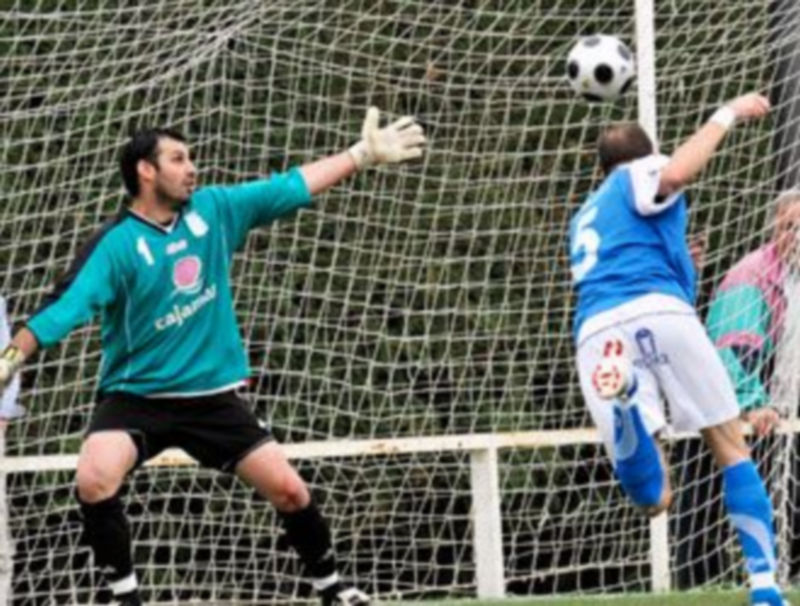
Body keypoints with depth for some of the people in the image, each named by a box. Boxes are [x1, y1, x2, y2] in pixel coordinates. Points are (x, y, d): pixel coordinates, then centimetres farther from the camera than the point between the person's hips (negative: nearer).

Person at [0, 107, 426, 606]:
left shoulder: (214, 209, -1)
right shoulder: (116, 246, -16)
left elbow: (291, 187, 7)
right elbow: (64, 308, -26)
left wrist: (363, 155, 7)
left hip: (213, 395, 4)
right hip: (135, 396, -4)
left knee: (289, 489, 2)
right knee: (95, 479, -30)